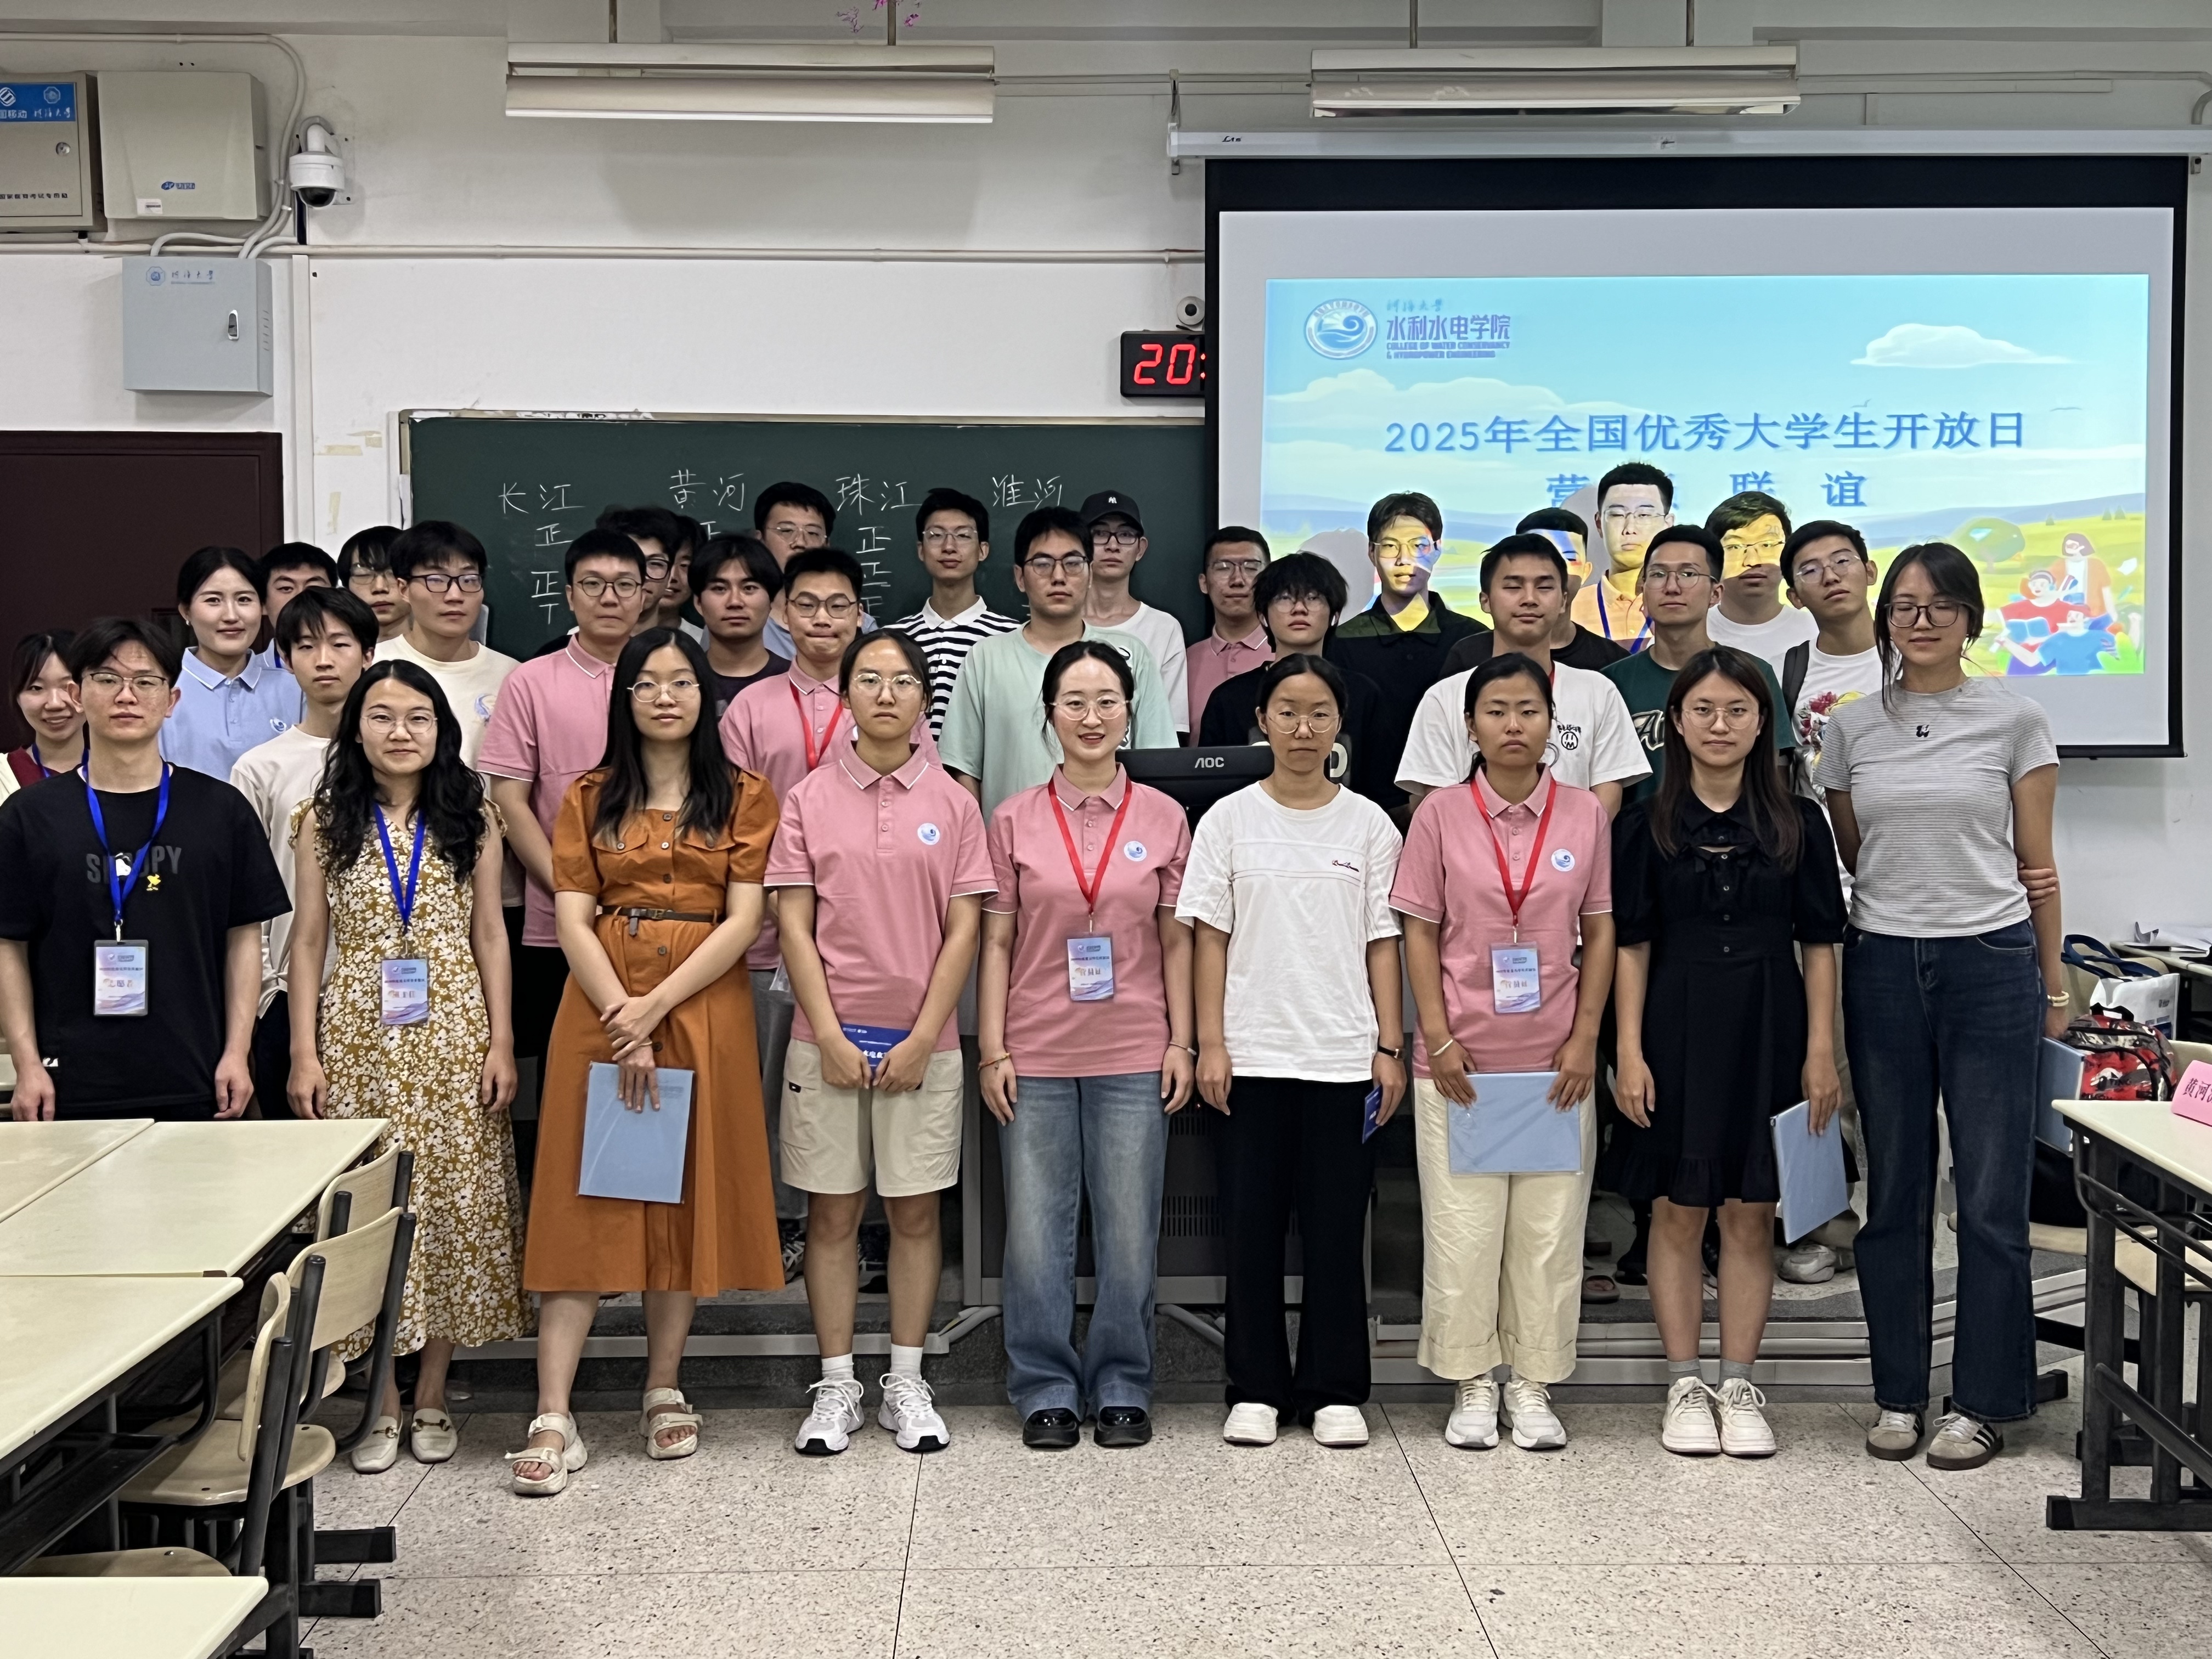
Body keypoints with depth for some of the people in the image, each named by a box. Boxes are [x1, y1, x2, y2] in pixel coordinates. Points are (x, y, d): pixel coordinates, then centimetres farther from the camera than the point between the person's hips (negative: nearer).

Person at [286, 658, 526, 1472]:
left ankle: (432, 1396, 14)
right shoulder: (326, 820, 4)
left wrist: (501, 1042, -1)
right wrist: (304, 1053, -3)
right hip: (359, 1038, -1)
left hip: (452, 1036, 1)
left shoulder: (470, 818, 6)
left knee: (454, 1207, 2)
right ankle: (385, 1403, 10)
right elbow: (307, 942, 4)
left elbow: (489, 935, 6)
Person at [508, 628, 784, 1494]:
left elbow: (741, 921, -4)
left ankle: (664, 1391, 19)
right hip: (600, 1006, 0)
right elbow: (572, 918, 1)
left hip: (703, 1007, 0)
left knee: (687, 1193, 5)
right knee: (583, 1197, -4)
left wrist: (655, 1009, -12)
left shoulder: (745, 797, 5)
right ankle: (553, 1419, -6)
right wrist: (622, 1019, -12)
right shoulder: (590, 797, 9)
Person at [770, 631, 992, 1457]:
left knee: (916, 1209, 6)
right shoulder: (809, 799, 3)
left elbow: (963, 930, 0)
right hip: (829, 1038, 0)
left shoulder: (952, 803, 3)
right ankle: (836, 1387, 14)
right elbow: (794, 927, 0)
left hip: (922, 1041, 0)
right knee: (833, 1210, 5)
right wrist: (831, 1036, -8)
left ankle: (907, 1384, 16)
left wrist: (923, 1037, -8)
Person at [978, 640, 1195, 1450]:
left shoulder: (1163, 818, 4)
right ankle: (1046, 1390, 17)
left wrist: (1182, 1043, 1)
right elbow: (996, 942, 4)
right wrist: (993, 1050, -1)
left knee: (1130, 1230, 5)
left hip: (1134, 1055, 0)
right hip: (1036, 1054, 0)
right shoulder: (1015, 819, 3)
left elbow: (1177, 942, 6)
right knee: (1035, 1230, 3)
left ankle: (1122, 1387, 19)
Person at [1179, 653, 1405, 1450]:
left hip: (1343, 1056, 0)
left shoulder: (1369, 824, 5)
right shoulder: (1230, 820, 4)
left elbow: (1382, 943, 6)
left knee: (1337, 1229, 4)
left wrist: (1390, 1047, 1)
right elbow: (1211, 938, 3)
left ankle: (1335, 1392, 15)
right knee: (1252, 1227, 5)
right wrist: (1210, 1043, -4)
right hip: (1253, 1055, 0)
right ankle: (1255, 1390, 15)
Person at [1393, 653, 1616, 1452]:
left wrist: (1585, 1039, -3)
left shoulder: (1585, 814, 3)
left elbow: (1600, 931, 5)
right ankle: (1472, 1386, 17)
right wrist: (1439, 1039, -7)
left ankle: (1533, 1386, 19)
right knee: (1462, 1227, 4)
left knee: (1550, 1228, 6)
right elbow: (1420, 934, 0)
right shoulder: (1441, 814, -1)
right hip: (1461, 1059, -1)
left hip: (1556, 1059, 1)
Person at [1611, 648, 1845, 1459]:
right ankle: (1684, 1386, 14)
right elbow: (1631, 944, 1)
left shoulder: (1796, 822, 3)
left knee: (1751, 1212, 6)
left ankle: (1738, 1386, 15)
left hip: (1768, 1032, 1)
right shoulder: (1647, 824, 1)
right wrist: (1628, 1049, -6)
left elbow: (1819, 941, 4)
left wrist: (1821, 1049, -2)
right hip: (1678, 1029, 0)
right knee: (1678, 1210, 5)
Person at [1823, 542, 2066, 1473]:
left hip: (1991, 966, -2)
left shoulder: (2015, 720, 1)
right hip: (1882, 967, 2)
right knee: (1894, 1193, 8)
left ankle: (1982, 1402, 12)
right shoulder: (1852, 727, 7)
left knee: (1991, 1196, 0)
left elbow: (2037, 864, 4)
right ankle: (1899, 1394, 18)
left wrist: (2052, 983, 5)